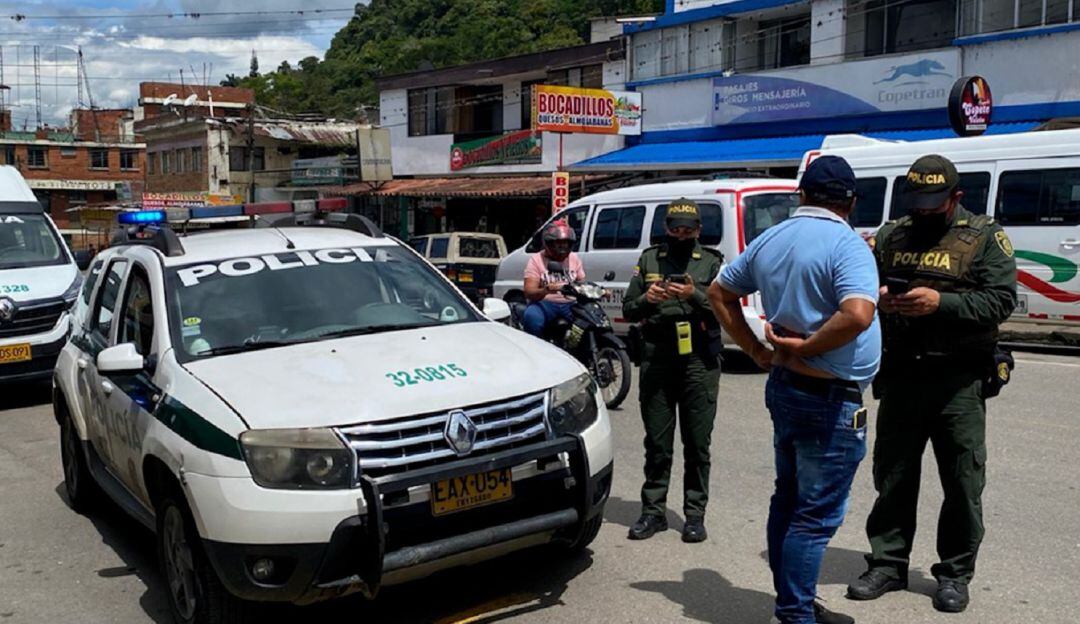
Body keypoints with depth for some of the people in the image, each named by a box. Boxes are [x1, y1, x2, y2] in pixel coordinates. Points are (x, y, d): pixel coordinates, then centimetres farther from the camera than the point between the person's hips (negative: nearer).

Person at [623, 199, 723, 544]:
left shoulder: (711, 262, 6)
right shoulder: (649, 259, 12)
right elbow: (628, 310, 10)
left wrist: (695, 295, -20)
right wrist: (646, 299, -11)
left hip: (699, 362, -1)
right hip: (656, 360, 2)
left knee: (697, 444, 4)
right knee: (657, 442, 7)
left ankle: (695, 515, 13)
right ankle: (653, 511, 16)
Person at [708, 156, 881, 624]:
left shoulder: (770, 240, 7)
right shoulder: (846, 244, -16)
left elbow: (720, 292, 16)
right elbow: (857, 315, -32)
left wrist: (755, 349, 11)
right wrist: (804, 348, -18)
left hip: (782, 387, 8)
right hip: (830, 398, -8)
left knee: (788, 500, 19)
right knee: (817, 515, 1)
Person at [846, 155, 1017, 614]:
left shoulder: (985, 238, 0)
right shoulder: (891, 236, 11)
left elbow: (1002, 300, -9)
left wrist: (941, 302, -21)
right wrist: (874, 296, -10)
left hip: (959, 381, -3)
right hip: (900, 375, 3)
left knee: (963, 481, 5)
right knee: (892, 476, 11)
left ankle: (955, 573, 20)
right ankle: (888, 564, 24)